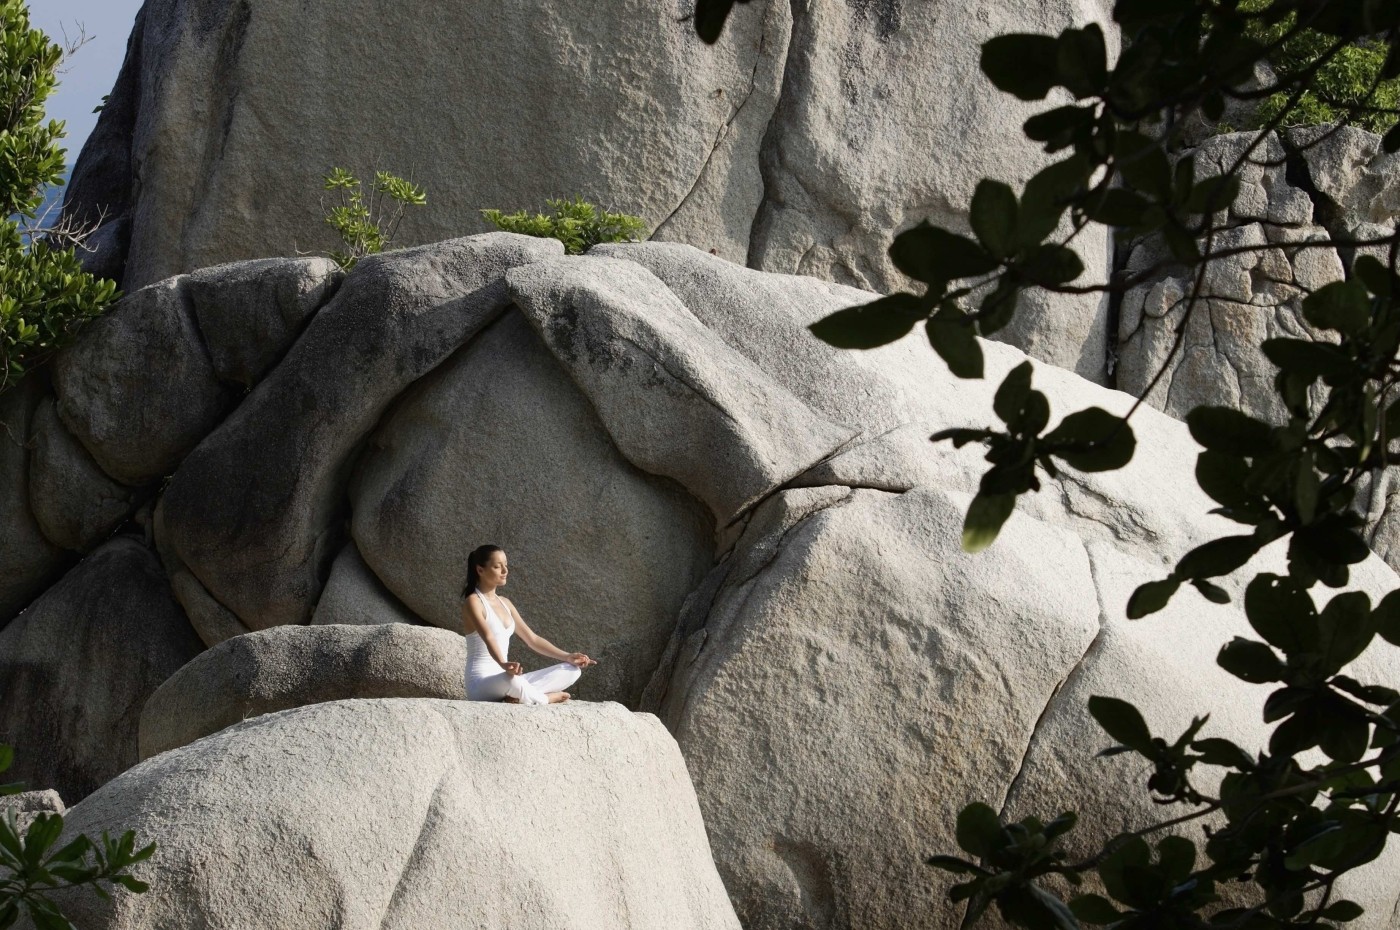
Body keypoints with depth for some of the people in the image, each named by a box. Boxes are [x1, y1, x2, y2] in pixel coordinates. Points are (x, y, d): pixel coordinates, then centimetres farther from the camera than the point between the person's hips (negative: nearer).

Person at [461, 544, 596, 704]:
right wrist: (503, 664, -47)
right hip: (481, 683, -9)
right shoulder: (473, 602, -9)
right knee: (511, 679, -44)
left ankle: (519, 696, -18)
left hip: (503, 679, 9)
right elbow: (487, 637, -28)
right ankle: (544, 699, -13)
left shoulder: (504, 603, 17)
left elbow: (532, 639, 19)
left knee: (572, 670, 1)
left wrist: (567, 657, 8)